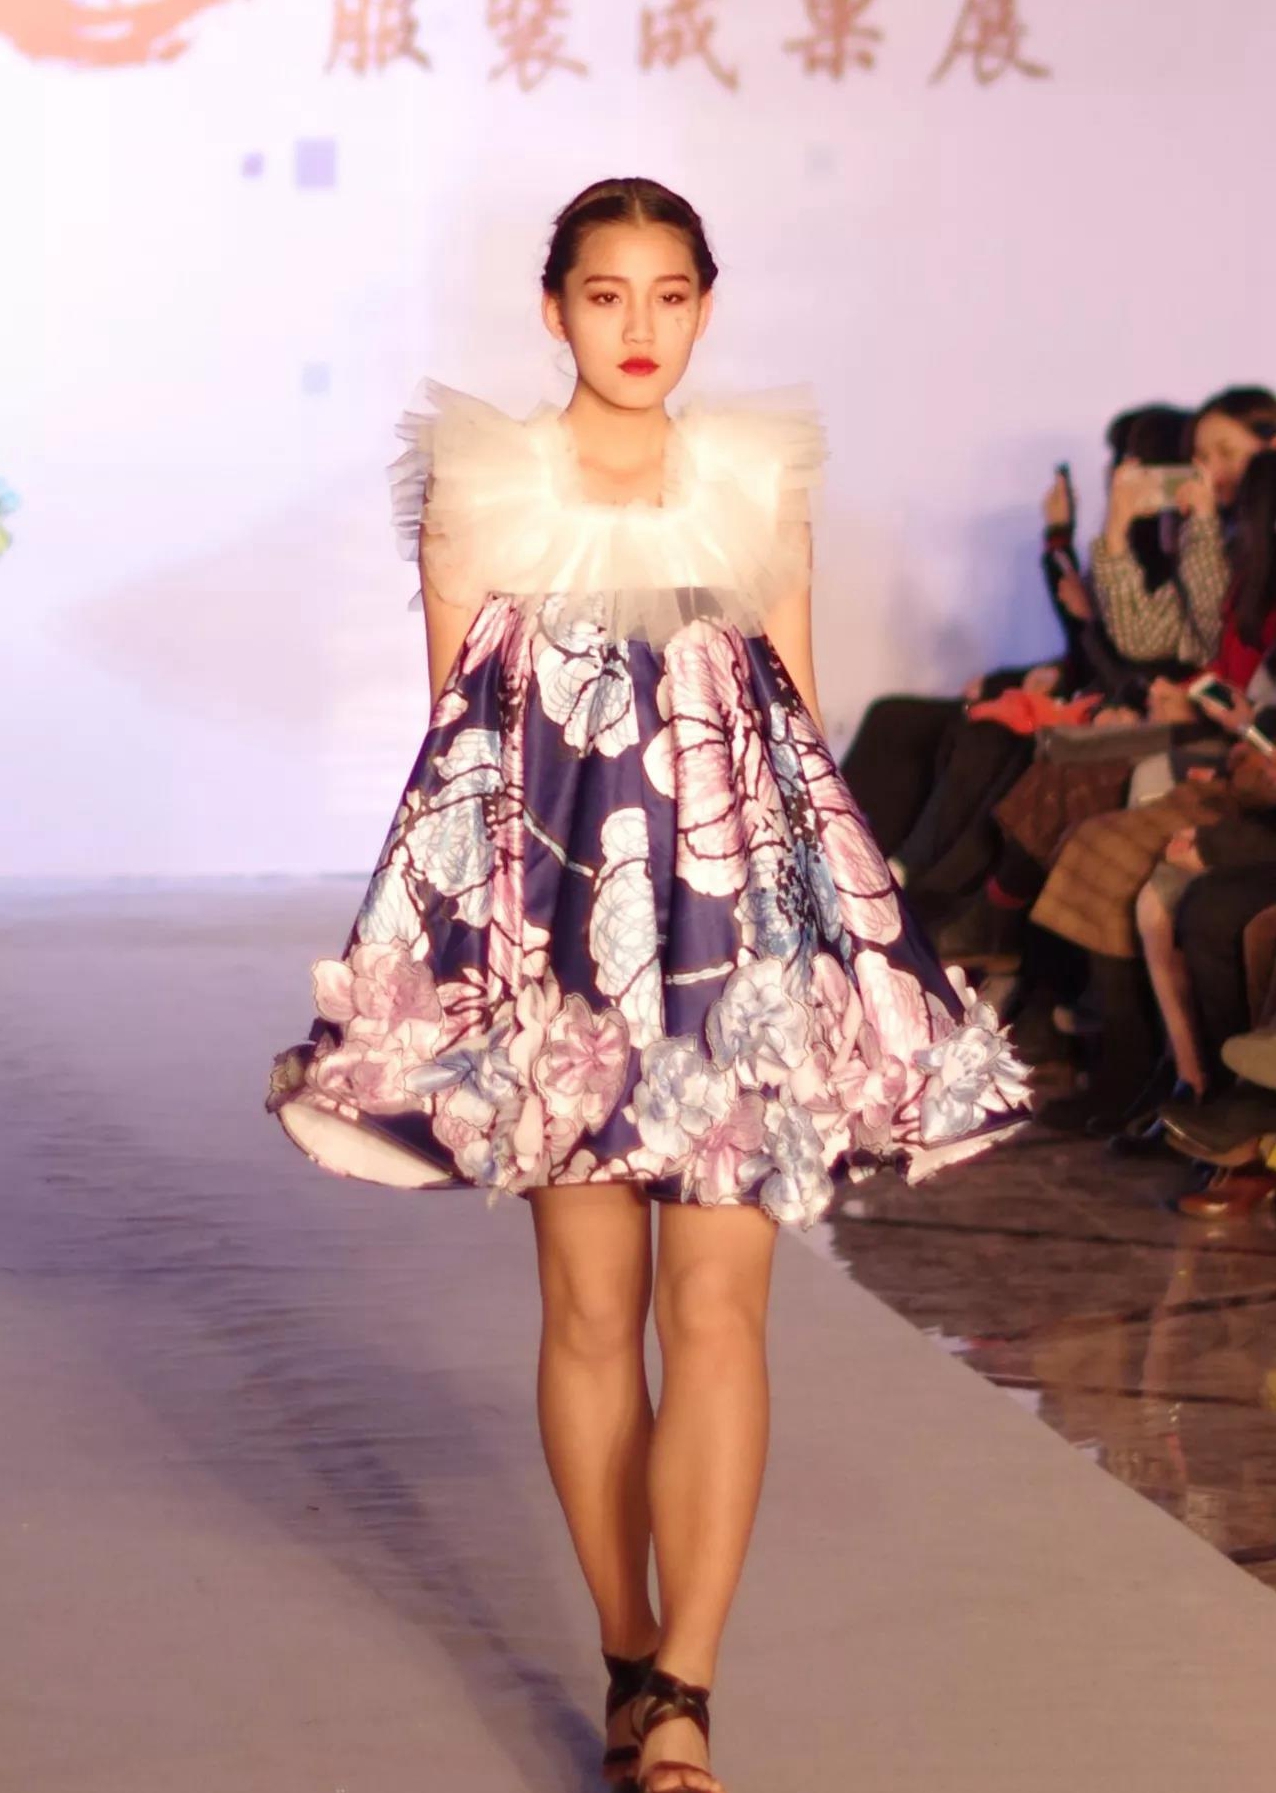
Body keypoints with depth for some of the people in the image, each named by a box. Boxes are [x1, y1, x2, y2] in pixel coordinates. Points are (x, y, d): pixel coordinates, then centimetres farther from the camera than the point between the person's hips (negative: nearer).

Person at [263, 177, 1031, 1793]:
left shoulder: (761, 481, 10)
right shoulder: (477, 483, 4)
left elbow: (802, 718, 13)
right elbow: (453, 726, 4)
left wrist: (816, 903, 8)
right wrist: (475, 910, -2)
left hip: (741, 907, 1)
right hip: (552, 913, -1)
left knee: (718, 1304, -9)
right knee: (591, 1305, 4)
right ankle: (629, 1661, 18)